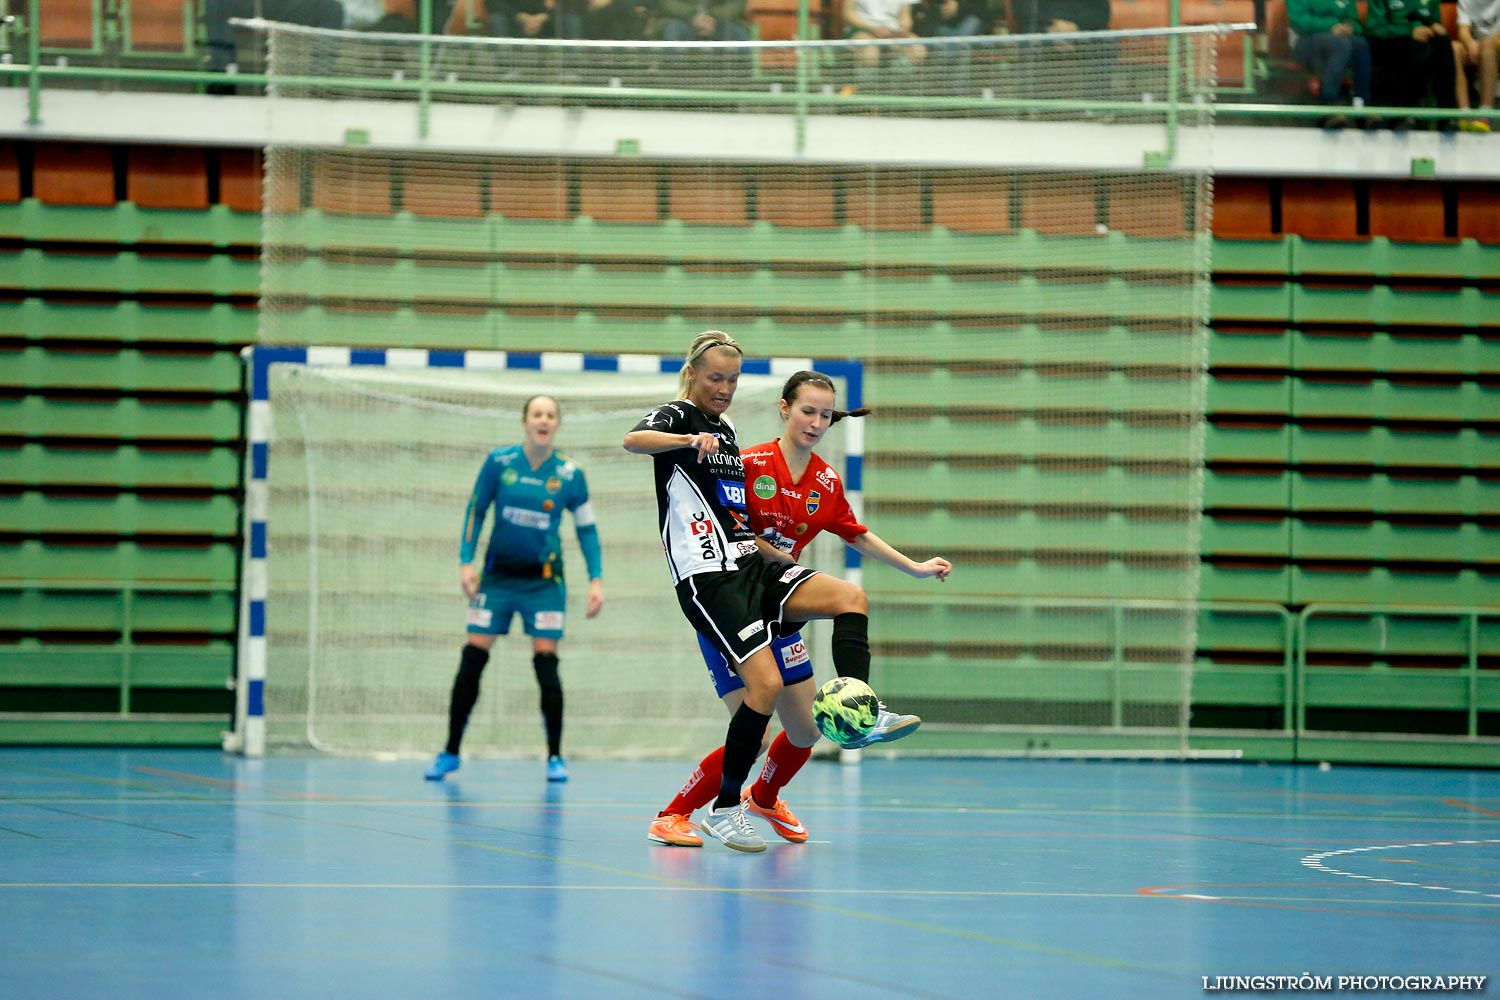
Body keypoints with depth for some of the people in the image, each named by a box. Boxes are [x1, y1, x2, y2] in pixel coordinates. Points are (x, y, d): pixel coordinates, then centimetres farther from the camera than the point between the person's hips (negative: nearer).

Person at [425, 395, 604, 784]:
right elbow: (475, 510, 4)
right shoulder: (499, 462, -5)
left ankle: (555, 758, 5)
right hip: (498, 573, 1)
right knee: (471, 660, -3)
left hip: (543, 578, -1)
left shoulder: (569, 474, -5)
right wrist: (466, 561, -3)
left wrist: (596, 580, -3)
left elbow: (587, 529, 4)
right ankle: (450, 752, 8)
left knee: (546, 664, -7)